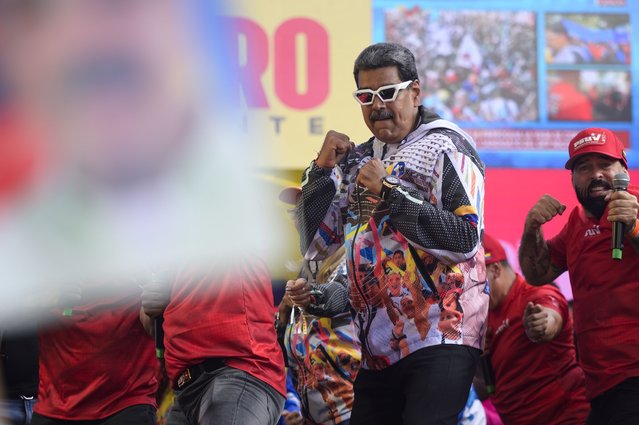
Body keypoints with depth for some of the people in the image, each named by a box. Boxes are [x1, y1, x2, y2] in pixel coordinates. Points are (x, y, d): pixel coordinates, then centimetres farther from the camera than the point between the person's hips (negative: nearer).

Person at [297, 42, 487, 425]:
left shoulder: (445, 146, -1)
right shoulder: (357, 160, 16)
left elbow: (466, 238, -13)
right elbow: (314, 246, 14)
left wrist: (389, 194, -13)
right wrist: (322, 170, 4)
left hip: (440, 336, -6)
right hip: (378, 343, 6)